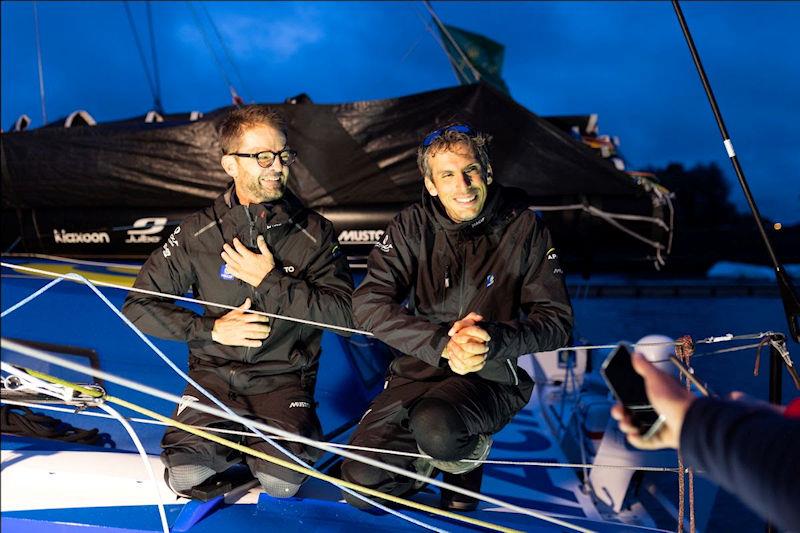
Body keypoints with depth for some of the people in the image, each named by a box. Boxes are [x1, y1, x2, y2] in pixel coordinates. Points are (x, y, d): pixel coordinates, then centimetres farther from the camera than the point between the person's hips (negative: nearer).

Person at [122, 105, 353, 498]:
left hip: (283, 378, -1)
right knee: (185, 477, -19)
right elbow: (139, 306, -1)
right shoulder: (197, 232, -3)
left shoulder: (314, 233, -3)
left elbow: (344, 312, -11)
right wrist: (211, 329, -11)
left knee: (281, 484, -21)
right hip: (213, 374, 1)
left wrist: (270, 281, -17)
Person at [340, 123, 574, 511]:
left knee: (436, 426, -35)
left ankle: (465, 460, 3)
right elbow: (368, 305, -11)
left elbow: (557, 322, -6)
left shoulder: (523, 228, -6)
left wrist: (494, 340, -26)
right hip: (419, 368, 2)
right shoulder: (411, 227, -2)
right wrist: (442, 344, -26)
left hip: (495, 375, -2)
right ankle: (428, 459, 19)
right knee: (361, 483, -14)